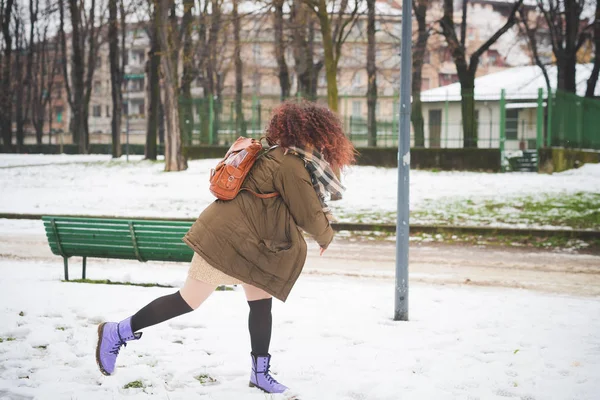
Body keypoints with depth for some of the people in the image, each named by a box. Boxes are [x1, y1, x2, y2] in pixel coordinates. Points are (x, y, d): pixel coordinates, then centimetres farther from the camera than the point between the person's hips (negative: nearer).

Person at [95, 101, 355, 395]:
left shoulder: (282, 157, 13)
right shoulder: (292, 166, -18)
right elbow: (309, 215, -13)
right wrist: (325, 236, 6)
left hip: (247, 243, 10)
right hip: (228, 238, -10)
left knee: (261, 303, 10)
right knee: (189, 300, -5)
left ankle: (260, 373, 18)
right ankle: (117, 333, 4)